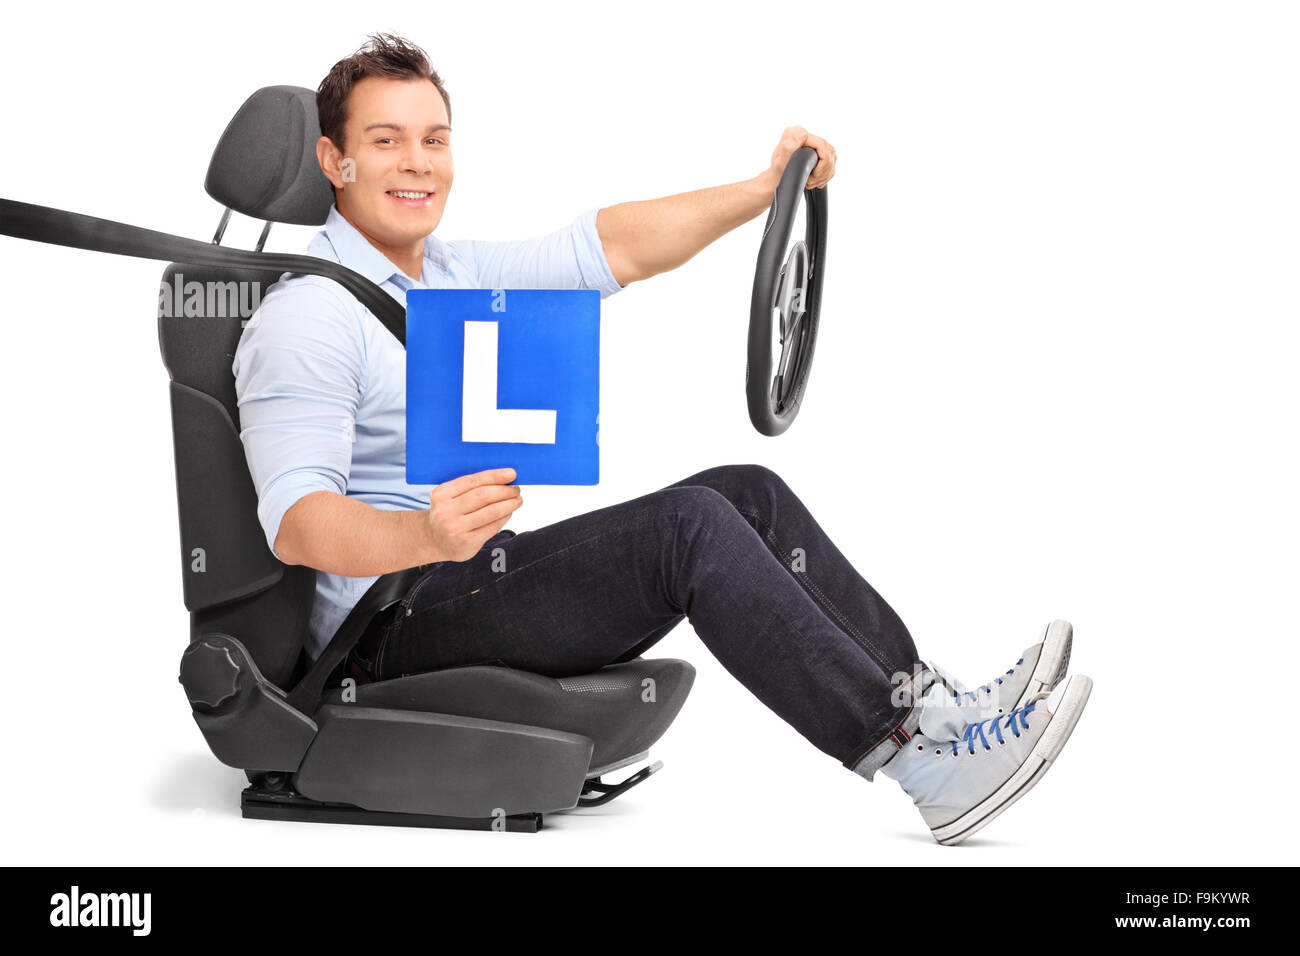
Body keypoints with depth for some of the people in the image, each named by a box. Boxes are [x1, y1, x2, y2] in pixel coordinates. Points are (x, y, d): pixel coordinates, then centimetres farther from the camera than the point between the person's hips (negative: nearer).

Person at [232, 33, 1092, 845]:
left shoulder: (458, 274, 17)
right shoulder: (304, 319, -11)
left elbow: (616, 247, 16)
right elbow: (295, 525, -23)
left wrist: (768, 189, 6)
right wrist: (426, 535, -41)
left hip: (485, 584, 9)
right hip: (396, 629, -9)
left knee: (748, 495, -3)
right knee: (689, 524, -24)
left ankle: (923, 700, -10)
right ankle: (921, 762, -27)